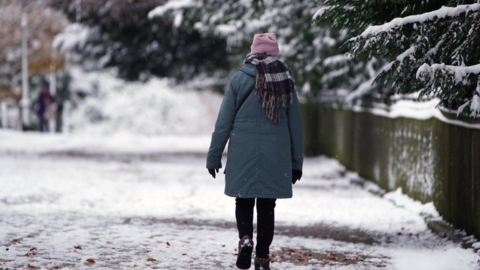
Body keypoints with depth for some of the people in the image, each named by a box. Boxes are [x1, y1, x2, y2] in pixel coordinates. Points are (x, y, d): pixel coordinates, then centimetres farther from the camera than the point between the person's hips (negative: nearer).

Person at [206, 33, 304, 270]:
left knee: (244, 201, 11)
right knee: (267, 206, 8)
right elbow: (296, 125, 8)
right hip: (276, 157, 1)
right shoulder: (286, 81, 4)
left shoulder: (240, 79, -2)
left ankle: (245, 237, -14)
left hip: (243, 154, -1)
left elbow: (224, 121, -2)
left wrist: (214, 156, 5)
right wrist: (296, 163, 15)